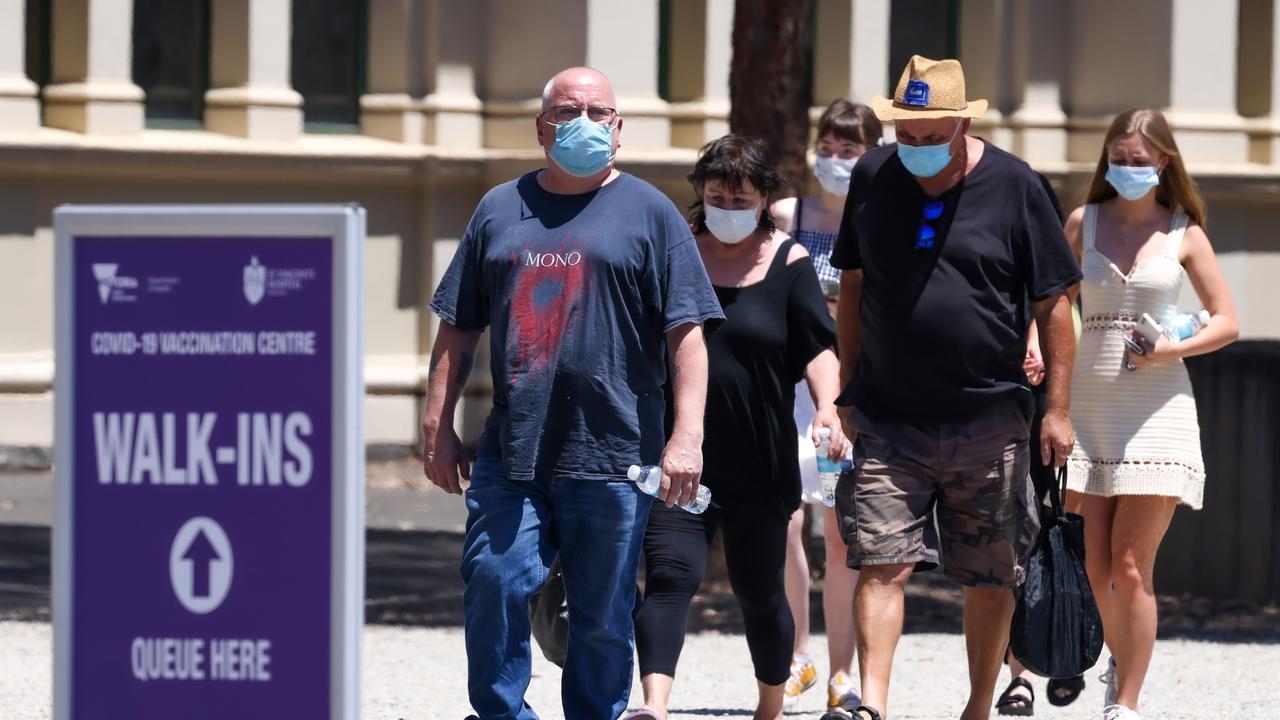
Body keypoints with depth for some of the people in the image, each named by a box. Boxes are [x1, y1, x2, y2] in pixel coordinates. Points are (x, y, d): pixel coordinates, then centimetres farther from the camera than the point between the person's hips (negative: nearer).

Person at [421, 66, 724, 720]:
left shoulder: (649, 213, 6)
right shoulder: (501, 210, 15)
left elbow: (686, 334, 1)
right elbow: (458, 328, 17)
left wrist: (686, 437, -9)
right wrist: (438, 425, 10)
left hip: (611, 457, -2)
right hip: (510, 448, 2)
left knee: (602, 619, 2)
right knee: (494, 585, -10)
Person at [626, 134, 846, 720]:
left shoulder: (787, 261, 2)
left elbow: (817, 347, -3)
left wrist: (826, 404, -21)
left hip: (759, 463, 0)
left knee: (759, 593, 12)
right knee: (670, 574, -18)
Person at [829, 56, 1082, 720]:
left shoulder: (1013, 186, -4)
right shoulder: (873, 178, 4)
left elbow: (1053, 303, -1)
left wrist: (1057, 408, -4)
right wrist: (848, 392, 12)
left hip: (988, 422, -1)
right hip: (886, 419, 1)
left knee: (989, 578, 7)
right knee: (880, 564, -11)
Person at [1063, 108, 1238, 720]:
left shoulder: (1184, 234, 4)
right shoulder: (1084, 223, 8)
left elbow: (1227, 323, 5)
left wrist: (1173, 349, -11)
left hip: (1157, 410, -2)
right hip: (1087, 406, 2)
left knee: (1130, 565, -9)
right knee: (1091, 566, 3)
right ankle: (1123, 660, 31)